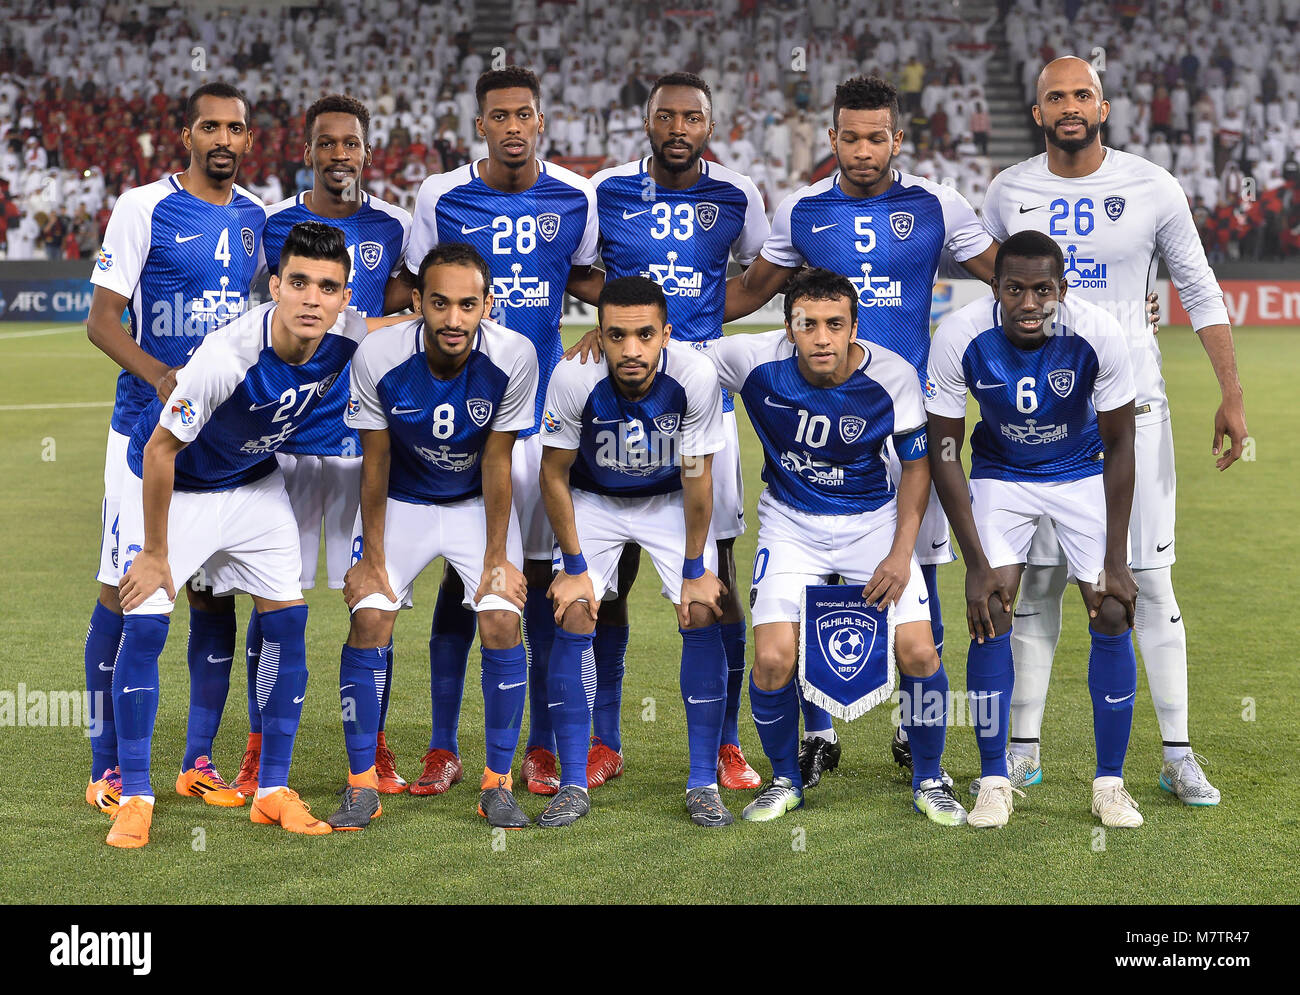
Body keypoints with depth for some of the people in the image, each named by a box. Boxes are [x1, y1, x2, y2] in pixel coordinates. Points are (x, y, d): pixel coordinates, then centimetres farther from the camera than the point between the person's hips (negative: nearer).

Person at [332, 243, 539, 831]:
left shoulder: (514, 357, -26)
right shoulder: (378, 357, -26)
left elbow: (496, 462, -16)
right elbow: (375, 462, -14)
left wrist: (497, 558, -12)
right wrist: (372, 557, -11)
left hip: (479, 504, 0)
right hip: (400, 502, 0)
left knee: (502, 623, -15)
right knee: (370, 619, -14)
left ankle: (498, 783, 0)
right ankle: (362, 784, -1)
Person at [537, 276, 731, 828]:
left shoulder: (696, 375, -30)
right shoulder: (573, 377, -30)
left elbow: (696, 478, -18)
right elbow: (554, 475, -16)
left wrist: (696, 570, -14)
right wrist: (574, 567, -14)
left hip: (672, 501, 0)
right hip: (593, 500, 0)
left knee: (702, 616, -13)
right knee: (575, 617, -14)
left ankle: (703, 784, -2)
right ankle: (573, 786, -4)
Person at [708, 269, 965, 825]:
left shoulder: (893, 376, -17)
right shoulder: (755, 360, -19)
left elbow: (916, 464, -4)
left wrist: (901, 553, -12)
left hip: (872, 519, 0)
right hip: (791, 523, 0)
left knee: (918, 651, -13)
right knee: (773, 659, -16)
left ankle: (928, 780, 13)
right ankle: (785, 779, 12)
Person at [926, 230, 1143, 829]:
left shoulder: (1098, 335, -28)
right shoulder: (959, 337, -28)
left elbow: (1119, 448, -15)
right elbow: (943, 452, -17)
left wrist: (1116, 561, -15)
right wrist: (975, 563, -20)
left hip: (1084, 475, 0)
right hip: (1001, 475, 0)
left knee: (1113, 617, -9)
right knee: (989, 614, -14)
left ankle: (1110, 781, 6)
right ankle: (994, 781, -1)